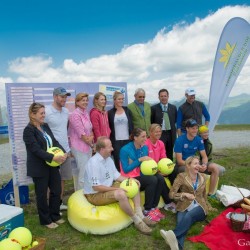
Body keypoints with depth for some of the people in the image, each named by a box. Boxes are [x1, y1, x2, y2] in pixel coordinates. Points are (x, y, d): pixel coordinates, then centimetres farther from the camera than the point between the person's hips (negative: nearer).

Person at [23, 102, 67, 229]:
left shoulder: (45, 126, 8)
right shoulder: (28, 130, -15)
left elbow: (55, 141, 5)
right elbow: (36, 149, -23)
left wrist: (63, 152, -13)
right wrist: (53, 157, -29)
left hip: (52, 166, 7)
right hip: (39, 168, -7)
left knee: (57, 191, 14)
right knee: (42, 194, 9)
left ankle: (55, 216, 32)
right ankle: (46, 220, 26)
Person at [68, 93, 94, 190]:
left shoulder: (86, 113, 10)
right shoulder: (75, 114, -14)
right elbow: (81, 134, -17)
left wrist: (92, 137, -5)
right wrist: (92, 144, -6)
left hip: (88, 147, 8)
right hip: (80, 147, -8)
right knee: (83, 174, -2)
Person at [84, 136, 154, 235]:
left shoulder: (108, 159, 3)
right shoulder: (93, 163, -25)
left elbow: (116, 175, 9)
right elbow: (95, 187, -26)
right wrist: (116, 189, -25)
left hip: (109, 188, 10)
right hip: (95, 194, -9)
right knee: (121, 194, -34)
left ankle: (139, 215, -5)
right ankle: (137, 221, -16)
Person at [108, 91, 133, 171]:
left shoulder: (127, 110, 6)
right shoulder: (110, 112, 0)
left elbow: (131, 124, 6)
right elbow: (109, 128, 2)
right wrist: (109, 140, -2)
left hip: (127, 140, 2)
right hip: (115, 141, -1)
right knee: (118, 161, 4)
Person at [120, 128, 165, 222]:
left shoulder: (144, 148, 3)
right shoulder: (125, 150, -17)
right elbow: (125, 169, -19)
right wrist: (139, 160, -23)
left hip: (142, 175, 7)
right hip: (130, 178, -6)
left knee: (160, 178, -19)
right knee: (152, 180, -28)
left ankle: (154, 207, -5)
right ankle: (147, 210, -11)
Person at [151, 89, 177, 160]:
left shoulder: (173, 107, 8)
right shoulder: (154, 108, -2)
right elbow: (151, 122, 2)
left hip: (171, 134, 4)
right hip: (160, 134, -3)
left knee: (170, 155, 12)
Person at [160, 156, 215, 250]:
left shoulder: (202, 177, 16)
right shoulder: (181, 177, 3)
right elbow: (171, 194, 0)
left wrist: (209, 207, 25)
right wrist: (184, 194, -12)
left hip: (199, 207, 1)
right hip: (184, 208, -1)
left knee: (189, 215, -36)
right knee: (182, 221, -36)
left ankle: (174, 234, -61)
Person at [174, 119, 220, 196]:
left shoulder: (199, 140, -1)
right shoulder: (179, 140, -17)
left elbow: (204, 156, 2)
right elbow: (179, 161, -18)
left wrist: (204, 165, -21)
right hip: (182, 166, -5)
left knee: (215, 168, -12)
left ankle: (211, 193, -2)